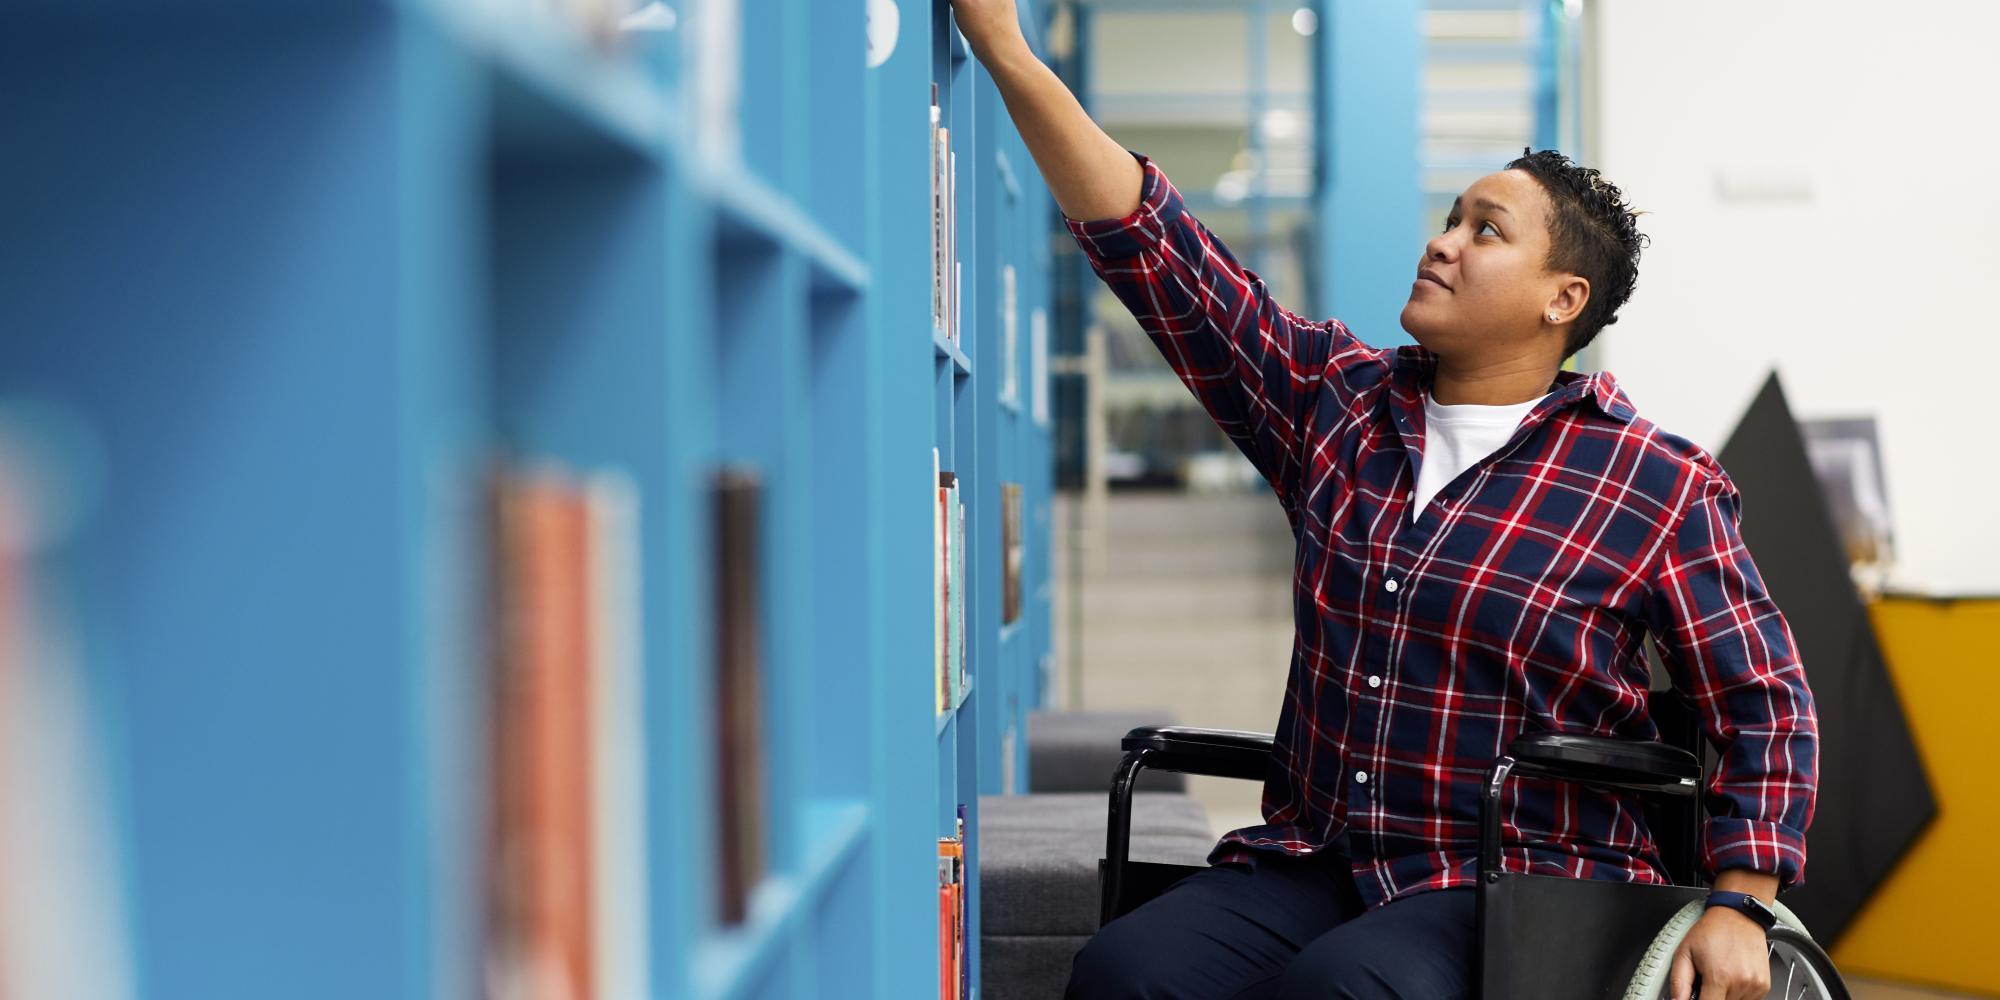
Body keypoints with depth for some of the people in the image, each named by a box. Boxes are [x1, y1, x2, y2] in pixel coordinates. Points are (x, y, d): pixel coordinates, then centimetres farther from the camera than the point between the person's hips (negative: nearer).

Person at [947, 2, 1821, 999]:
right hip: (1310, 867, 4)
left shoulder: (1658, 487, 0)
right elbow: (1151, 244, 6)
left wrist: (1738, 912, -8)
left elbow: (1764, 706, 3)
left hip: (1524, 886, -4)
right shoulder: (1336, 403, 11)